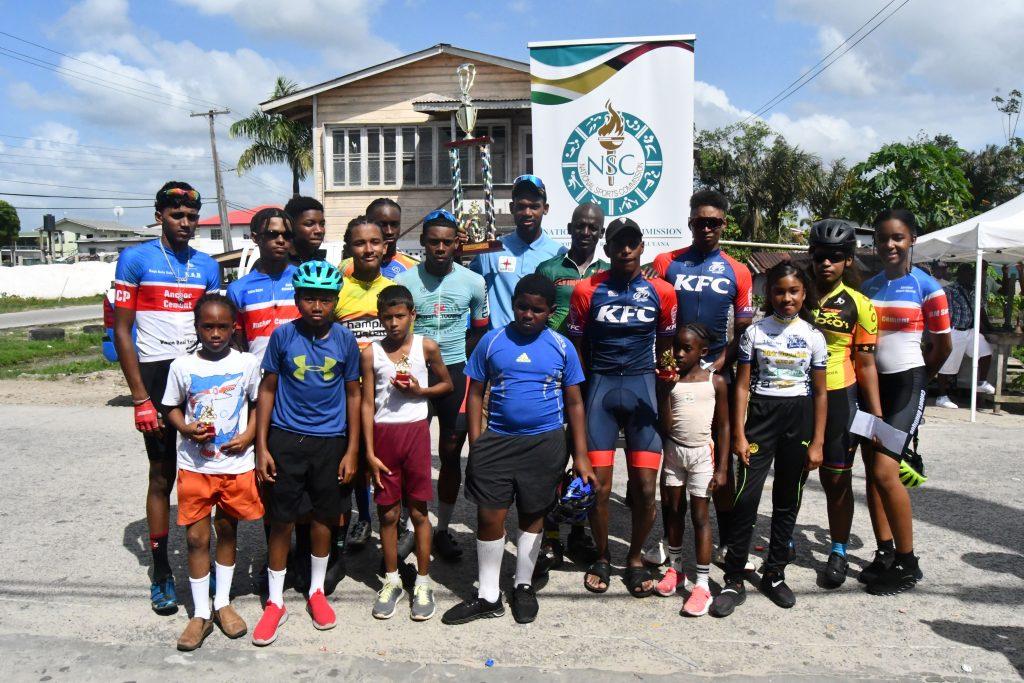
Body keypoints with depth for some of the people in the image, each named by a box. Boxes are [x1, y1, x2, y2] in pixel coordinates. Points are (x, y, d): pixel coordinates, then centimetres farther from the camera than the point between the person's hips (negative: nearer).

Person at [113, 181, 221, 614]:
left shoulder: (207, 266, 9)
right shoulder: (135, 260, -2)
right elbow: (122, 332, -4)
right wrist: (140, 399, -10)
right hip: (156, 375, -3)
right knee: (162, 475, 5)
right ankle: (161, 572, 18)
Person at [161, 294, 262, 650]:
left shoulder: (247, 363, -4)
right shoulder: (182, 366, -4)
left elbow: (258, 403, 6)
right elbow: (172, 407, 6)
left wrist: (249, 435, -9)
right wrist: (187, 428, -13)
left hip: (237, 464, 0)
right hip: (195, 465, 0)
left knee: (227, 531, 14)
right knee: (196, 536, 4)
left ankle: (223, 603, 30)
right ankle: (200, 613, 19)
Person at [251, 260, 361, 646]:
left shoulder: (345, 339, -4)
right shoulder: (283, 335, -6)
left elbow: (352, 394, 3)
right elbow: (267, 390, 0)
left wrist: (352, 450, 1)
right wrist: (261, 447, -4)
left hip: (330, 441, 1)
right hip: (286, 438, -1)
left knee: (323, 518, 13)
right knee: (281, 521, 6)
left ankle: (316, 592, 33)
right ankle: (275, 602, 23)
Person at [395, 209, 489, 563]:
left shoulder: (473, 282, 2)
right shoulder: (404, 281, -1)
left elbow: (480, 330, 12)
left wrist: (458, 358, 1)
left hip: (455, 372, 1)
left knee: (451, 454, 6)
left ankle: (442, 529, 20)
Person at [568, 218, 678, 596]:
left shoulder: (661, 291, 3)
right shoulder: (587, 291, -1)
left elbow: (665, 347, 12)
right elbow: (576, 348, 5)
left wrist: (665, 390, 3)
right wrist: (582, 392, 2)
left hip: (642, 386, 1)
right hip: (599, 385, -1)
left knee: (645, 487, 0)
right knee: (599, 485, 0)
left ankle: (636, 558, 24)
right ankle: (601, 557, 24)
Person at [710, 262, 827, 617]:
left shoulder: (813, 336, 4)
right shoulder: (755, 332, 1)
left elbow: (820, 392, 6)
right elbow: (742, 386, 0)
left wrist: (817, 442, 1)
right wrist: (739, 435, -6)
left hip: (798, 420, 2)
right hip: (760, 416, -2)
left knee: (787, 501, 10)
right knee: (746, 498, -8)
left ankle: (774, 574, 25)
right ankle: (734, 580, 0)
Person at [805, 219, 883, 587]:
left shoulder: (858, 305, -2)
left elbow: (865, 363, 0)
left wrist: (877, 415, -4)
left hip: (837, 397, -2)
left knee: (837, 479, 7)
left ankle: (838, 552, 22)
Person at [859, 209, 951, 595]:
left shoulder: (926, 287, -5)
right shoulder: (868, 287, 10)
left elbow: (943, 346, 1)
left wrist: (918, 379, 11)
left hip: (906, 385, -6)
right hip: (871, 384, 6)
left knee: (885, 471, -14)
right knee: (872, 470, 8)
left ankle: (907, 563, 1)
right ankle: (885, 553, 20)